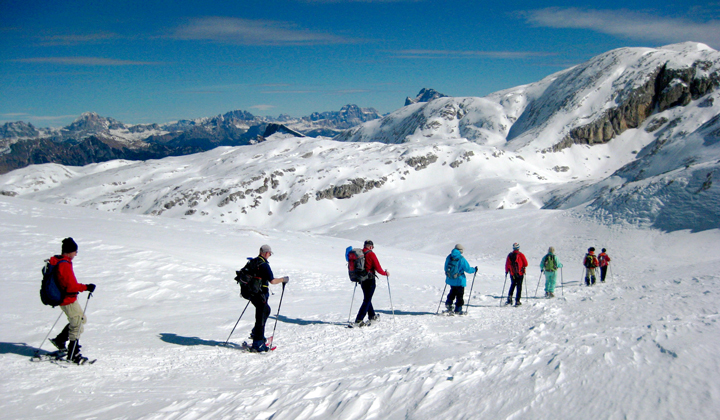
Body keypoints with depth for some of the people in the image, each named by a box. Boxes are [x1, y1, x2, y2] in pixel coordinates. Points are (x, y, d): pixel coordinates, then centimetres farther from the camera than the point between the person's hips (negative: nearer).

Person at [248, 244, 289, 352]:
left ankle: (255, 332, 26)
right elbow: (272, 281, -24)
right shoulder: (264, 265, -18)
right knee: (261, 318, -2)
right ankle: (257, 344, 0)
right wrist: (283, 279, -7)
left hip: (252, 293, 9)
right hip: (260, 295, -9)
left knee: (266, 310, 28)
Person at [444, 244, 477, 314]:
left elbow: (445, 268, 10)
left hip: (450, 280, 5)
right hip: (459, 280, -5)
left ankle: (448, 303, 14)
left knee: (452, 292, 28)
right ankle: (458, 310, 12)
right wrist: (474, 270, 7)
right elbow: (468, 269, -12)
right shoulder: (461, 259, -18)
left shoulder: (449, 257, -2)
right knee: (459, 295, 8)